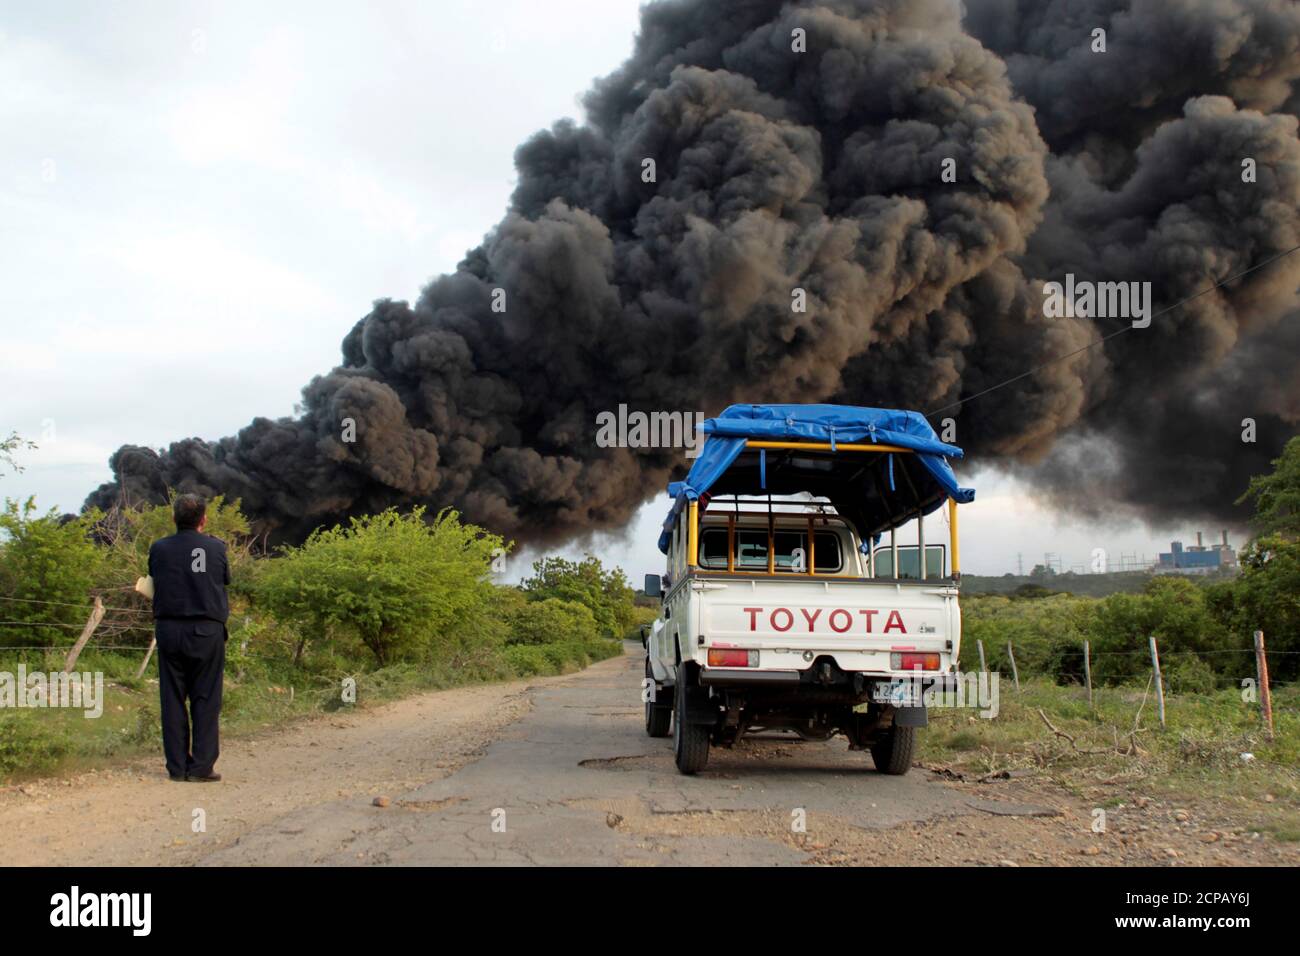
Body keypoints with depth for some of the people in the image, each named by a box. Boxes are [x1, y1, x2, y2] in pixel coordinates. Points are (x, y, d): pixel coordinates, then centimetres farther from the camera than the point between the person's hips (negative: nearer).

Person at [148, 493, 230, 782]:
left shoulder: (158, 549, -1)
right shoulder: (216, 547, -3)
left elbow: (153, 583, 7)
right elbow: (226, 580, 7)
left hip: (169, 630, 2)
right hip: (207, 631, -2)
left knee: (172, 699, 8)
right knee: (206, 700, 4)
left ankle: (177, 766, 10)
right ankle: (201, 767, 3)